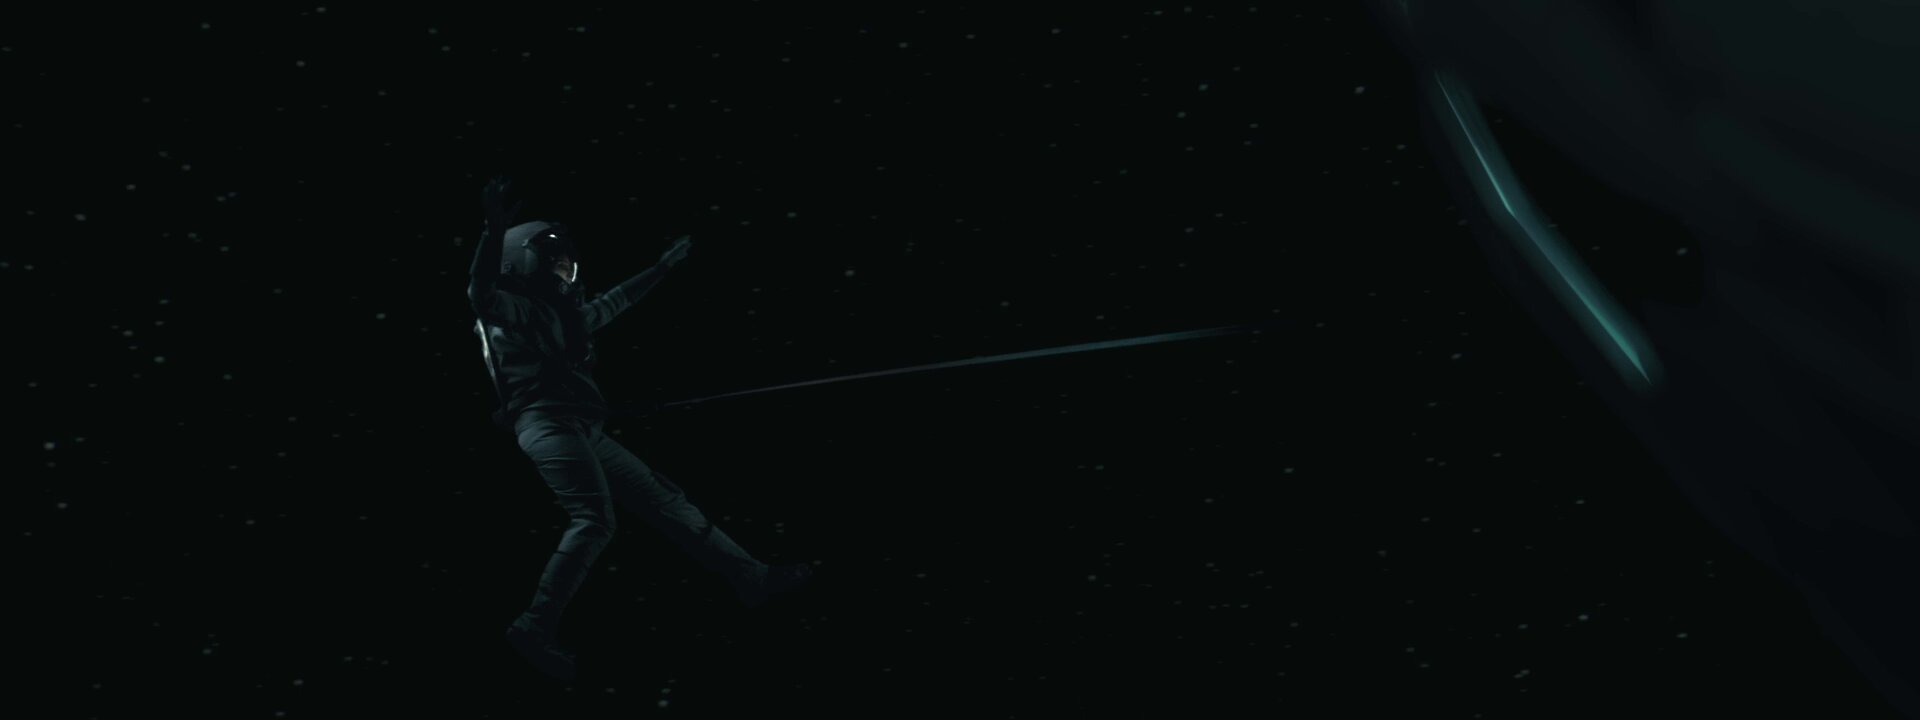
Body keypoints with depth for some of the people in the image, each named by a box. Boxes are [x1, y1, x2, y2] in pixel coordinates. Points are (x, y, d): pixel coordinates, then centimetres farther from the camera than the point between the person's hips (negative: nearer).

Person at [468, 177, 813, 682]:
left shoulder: (566, 313, 28)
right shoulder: (512, 308, 3)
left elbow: (615, 302, 44)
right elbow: (481, 291, -20)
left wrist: (662, 267, 51)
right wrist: (495, 230, -34)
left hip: (583, 431, 9)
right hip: (547, 422, -9)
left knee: (665, 501, 6)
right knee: (594, 520, -28)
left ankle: (753, 579, 8)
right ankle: (535, 627, -31)